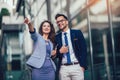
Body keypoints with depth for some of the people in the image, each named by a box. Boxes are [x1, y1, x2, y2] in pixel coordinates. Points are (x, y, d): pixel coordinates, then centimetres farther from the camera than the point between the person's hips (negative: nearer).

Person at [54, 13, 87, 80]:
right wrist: (60, 51, -8)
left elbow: (83, 49, 2)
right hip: (63, 68, 2)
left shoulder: (77, 33, 5)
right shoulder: (56, 37, 11)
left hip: (77, 66, -1)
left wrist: (82, 65, -6)